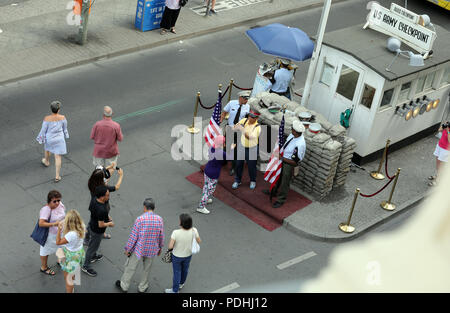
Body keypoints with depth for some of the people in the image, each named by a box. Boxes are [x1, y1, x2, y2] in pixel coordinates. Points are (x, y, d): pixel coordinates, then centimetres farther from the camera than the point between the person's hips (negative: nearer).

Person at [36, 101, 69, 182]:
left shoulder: (47, 119, -25)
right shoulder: (62, 118, -20)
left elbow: (43, 130, -13)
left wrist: (41, 139, 4)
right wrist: (64, 134, 20)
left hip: (49, 138, 0)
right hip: (59, 139, 0)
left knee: (47, 148, 34)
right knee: (58, 157, 9)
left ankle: (47, 162, 63)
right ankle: (57, 176, 12)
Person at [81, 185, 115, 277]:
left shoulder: (94, 200, -14)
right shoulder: (101, 210, -40)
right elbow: (101, 225, -32)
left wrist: (106, 216, 4)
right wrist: (110, 224, -13)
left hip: (91, 224, 8)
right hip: (97, 231, -8)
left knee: (93, 244, 32)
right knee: (92, 247, 12)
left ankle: (93, 256, 58)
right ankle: (86, 266, 29)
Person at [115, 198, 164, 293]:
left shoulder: (140, 219, -22)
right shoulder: (159, 219, -12)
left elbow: (133, 236, -16)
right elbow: (161, 236, -1)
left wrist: (128, 249, -3)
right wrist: (160, 247, 16)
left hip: (139, 249, -3)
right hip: (151, 250, 3)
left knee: (130, 267, 17)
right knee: (147, 268, 23)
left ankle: (124, 286, 33)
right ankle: (142, 287, 38)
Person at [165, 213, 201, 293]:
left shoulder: (176, 233, -35)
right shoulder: (193, 231, -25)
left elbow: (170, 246, -30)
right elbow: (199, 241, -8)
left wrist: (169, 247, -6)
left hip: (177, 256, -3)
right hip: (188, 255, 3)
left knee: (177, 272, 19)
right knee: (185, 270, 29)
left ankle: (175, 290, 38)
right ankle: (181, 283, 56)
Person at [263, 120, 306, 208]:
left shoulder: (299, 145, -38)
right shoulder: (293, 135, -13)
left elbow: (294, 162, -29)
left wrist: (282, 158, -26)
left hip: (289, 164, -8)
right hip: (283, 159, 8)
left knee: (285, 182, 13)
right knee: (278, 176, 29)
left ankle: (281, 200, 35)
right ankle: (273, 191, 54)